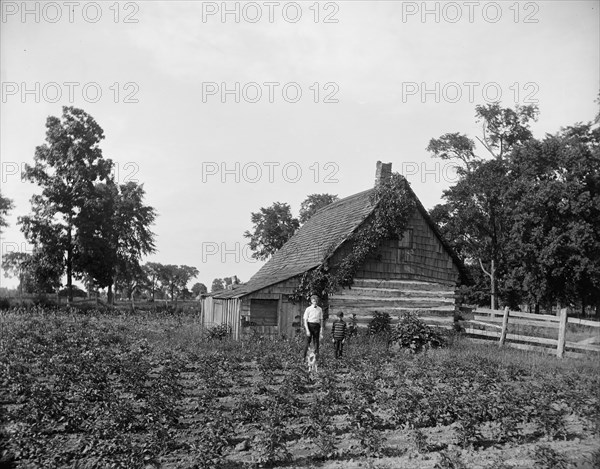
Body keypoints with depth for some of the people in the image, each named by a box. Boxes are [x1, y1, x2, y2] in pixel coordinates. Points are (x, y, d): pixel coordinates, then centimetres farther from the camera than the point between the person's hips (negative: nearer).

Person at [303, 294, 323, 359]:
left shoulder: (320, 309, 9)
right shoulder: (308, 309, -1)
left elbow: (321, 320, 11)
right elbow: (305, 320, -3)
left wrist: (321, 330, 5)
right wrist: (307, 330, -11)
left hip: (317, 326, 3)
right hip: (309, 325, -3)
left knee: (316, 342, 0)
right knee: (308, 341, -2)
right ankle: (304, 357, 3)